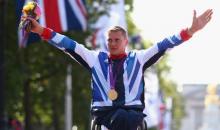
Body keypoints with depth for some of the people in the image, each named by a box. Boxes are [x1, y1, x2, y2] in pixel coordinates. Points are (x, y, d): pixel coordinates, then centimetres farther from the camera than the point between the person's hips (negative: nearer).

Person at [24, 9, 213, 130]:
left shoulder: (138, 59, 16)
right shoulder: (96, 58, 17)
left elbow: (163, 46, 9)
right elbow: (69, 45, 13)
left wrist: (190, 31, -1)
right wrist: (41, 30, 6)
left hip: (133, 110, 0)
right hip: (104, 111, 0)